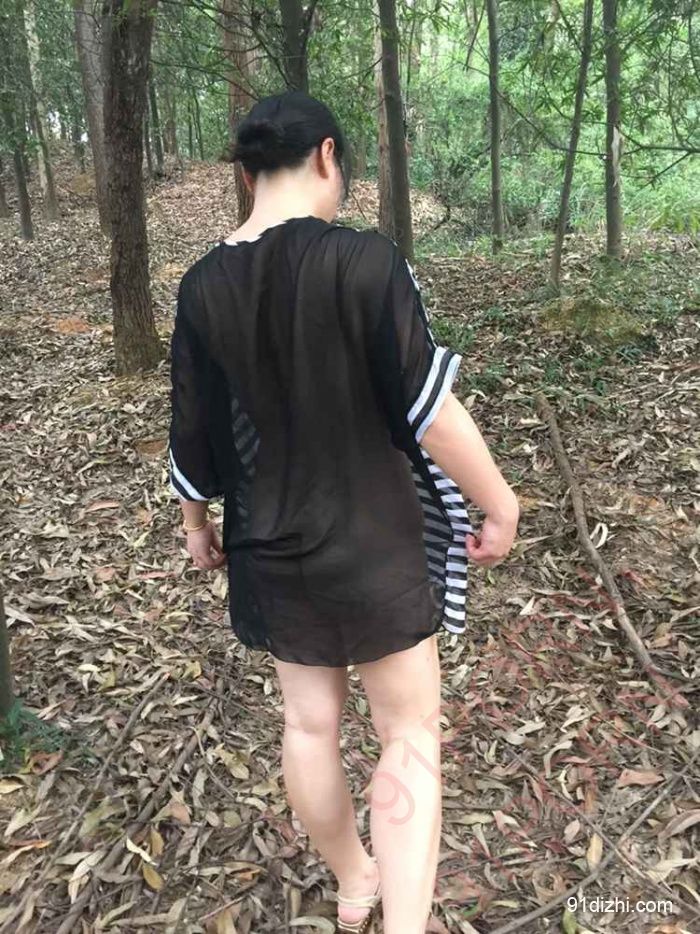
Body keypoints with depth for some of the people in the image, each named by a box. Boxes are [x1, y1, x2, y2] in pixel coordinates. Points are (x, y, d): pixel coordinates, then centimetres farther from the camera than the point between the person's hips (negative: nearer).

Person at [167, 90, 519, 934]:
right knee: (409, 737, 12)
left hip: (271, 548, 5)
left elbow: (192, 434, 1)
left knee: (309, 722, 21)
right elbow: (429, 409, -18)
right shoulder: (364, 260, -18)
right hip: (374, 545, -5)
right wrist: (499, 504, -5)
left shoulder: (204, 286, -4)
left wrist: (196, 522, 17)